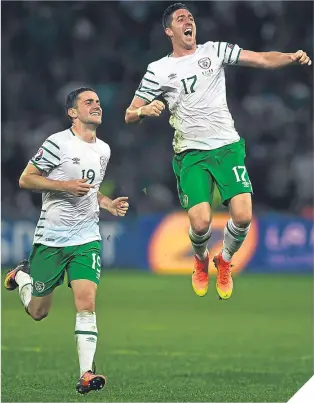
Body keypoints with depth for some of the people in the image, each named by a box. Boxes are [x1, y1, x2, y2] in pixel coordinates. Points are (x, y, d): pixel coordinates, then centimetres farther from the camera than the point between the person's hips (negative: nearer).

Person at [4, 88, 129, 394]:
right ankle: (21, 276, 42)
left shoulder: (103, 150, 11)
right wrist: (65, 186, -19)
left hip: (86, 239, 4)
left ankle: (87, 374, -15)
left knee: (86, 302, -15)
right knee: (38, 312, 9)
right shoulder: (59, 143, -11)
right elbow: (25, 179, -9)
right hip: (50, 238, -4)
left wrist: (108, 204, 7)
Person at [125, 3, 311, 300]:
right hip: (191, 153, -1)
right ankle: (201, 261, 20)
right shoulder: (158, 70, 4)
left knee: (242, 216, -15)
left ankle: (224, 261, 18)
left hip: (228, 146, 1)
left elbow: (263, 59, 0)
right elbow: (129, 116, 5)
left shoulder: (214, 51, 6)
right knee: (200, 223, -17)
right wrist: (144, 111, -18)